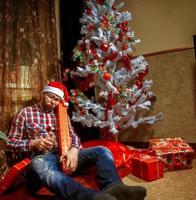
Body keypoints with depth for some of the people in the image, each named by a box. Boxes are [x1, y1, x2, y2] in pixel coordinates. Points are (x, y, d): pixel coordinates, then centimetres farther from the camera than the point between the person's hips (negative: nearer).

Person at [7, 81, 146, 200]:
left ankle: (112, 188, -45)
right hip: (42, 157, -4)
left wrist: (74, 150, -14)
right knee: (42, 168, -41)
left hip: (66, 155, 5)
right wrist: (34, 143, -12)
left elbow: (73, 136, 10)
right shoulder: (26, 113, 11)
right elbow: (11, 143, 7)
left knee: (102, 151, -15)